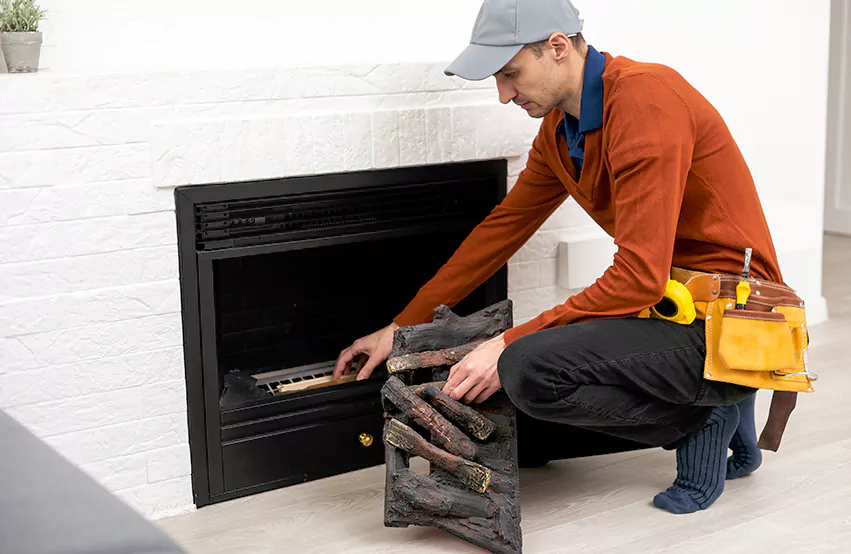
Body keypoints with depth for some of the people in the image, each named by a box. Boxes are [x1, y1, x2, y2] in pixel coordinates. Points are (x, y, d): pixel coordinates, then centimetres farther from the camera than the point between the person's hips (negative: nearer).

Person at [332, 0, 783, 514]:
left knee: (530, 369, -26)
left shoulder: (647, 99, -21)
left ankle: (703, 421, -3)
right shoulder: (560, 128, 8)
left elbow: (640, 277, -26)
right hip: (674, 302, 10)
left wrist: (510, 345, -22)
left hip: (731, 322, -10)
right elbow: (501, 229, 16)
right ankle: (714, 401, 12)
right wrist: (401, 327, 16)